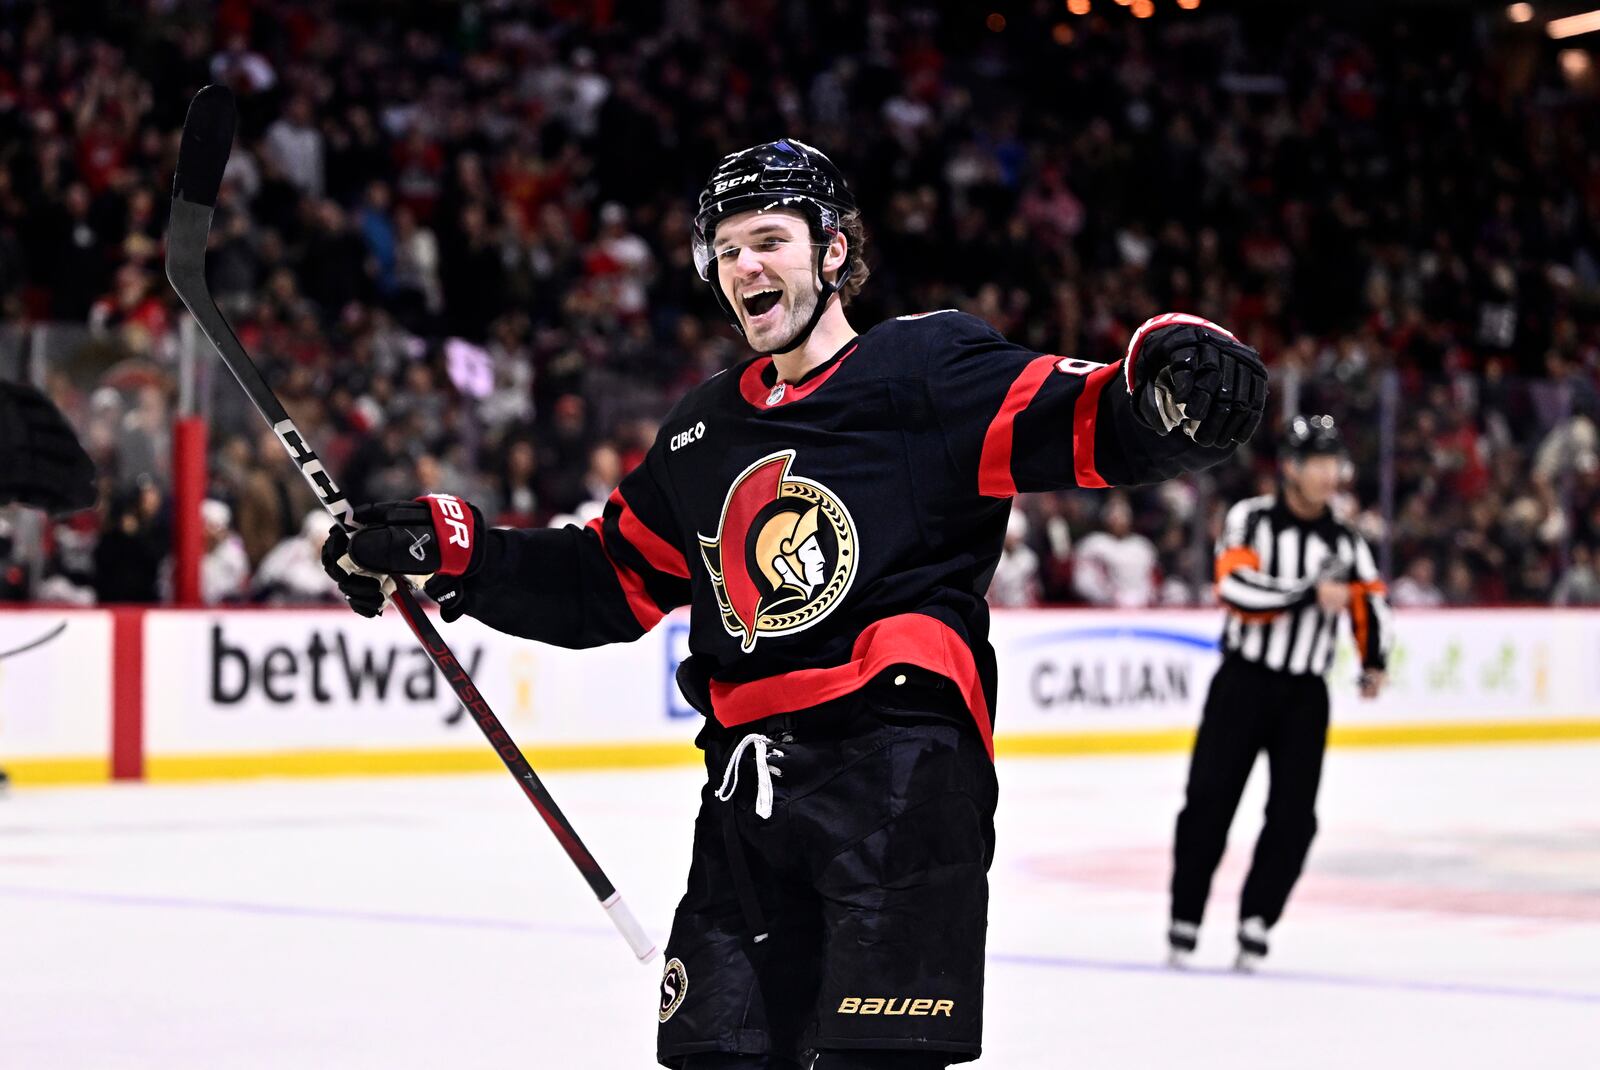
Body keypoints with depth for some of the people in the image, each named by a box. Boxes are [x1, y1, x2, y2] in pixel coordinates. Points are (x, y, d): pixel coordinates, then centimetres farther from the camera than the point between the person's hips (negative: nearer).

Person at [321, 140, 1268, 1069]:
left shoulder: (926, 369, 1)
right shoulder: (705, 433, 21)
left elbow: (1078, 426, -13)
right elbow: (609, 582, 28)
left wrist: (1173, 381, -34)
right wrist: (450, 549, 19)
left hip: (900, 774, -6)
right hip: (749, 784, 7)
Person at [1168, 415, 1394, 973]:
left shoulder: (1346, 543, 8)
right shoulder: (1249, 519, -4)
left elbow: (1372, 608, 4)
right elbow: (1236, 588, -19)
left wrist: (1374, 661, -13)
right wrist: (1310, 594, -23)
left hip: (1304, 695, 3)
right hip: (1242, 681, -3)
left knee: (1294, 816, -5)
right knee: (1209, 800, -6)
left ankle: (1256, 922, 2)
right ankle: (1184, 921, 2)